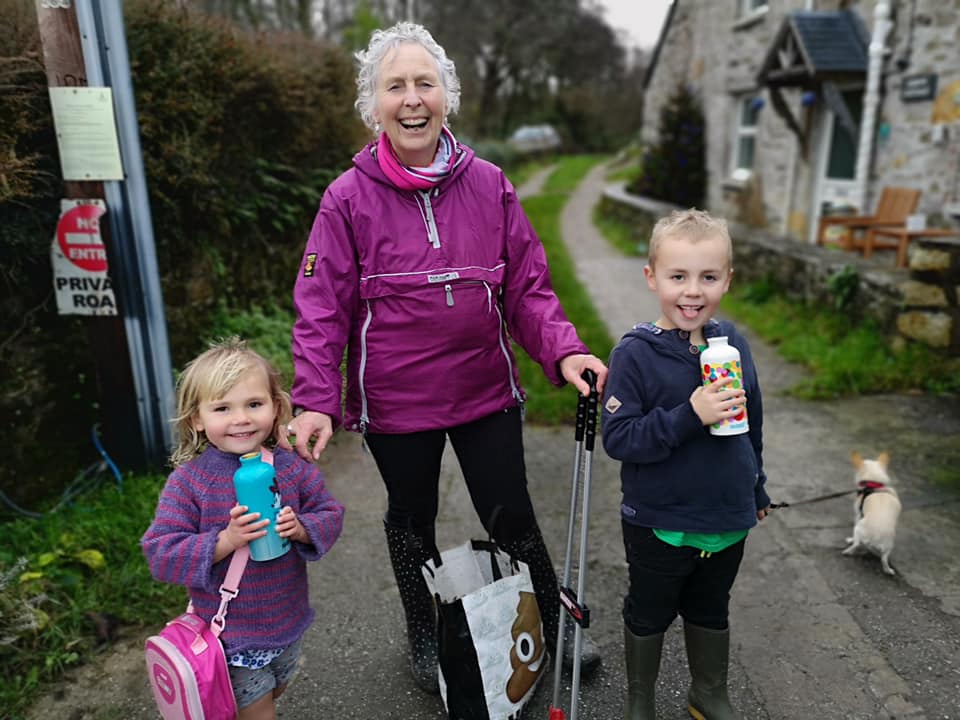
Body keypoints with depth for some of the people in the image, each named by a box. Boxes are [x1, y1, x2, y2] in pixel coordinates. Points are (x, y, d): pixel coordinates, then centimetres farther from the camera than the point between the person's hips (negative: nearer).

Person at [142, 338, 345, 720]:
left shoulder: (291, 468, -10)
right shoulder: (188, 481, -18)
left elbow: (330, 515, -4)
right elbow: (160, 553, -19)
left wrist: (301, 528, -25)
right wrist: (225, 541, -32)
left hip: (287, 622, 4)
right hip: (231, 631, -4)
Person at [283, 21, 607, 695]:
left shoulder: (488, 185, -3)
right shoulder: (349, 198, -9)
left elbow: (527, 286, -1)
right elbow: (322, 309, -8)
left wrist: (564, 350, -15)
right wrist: (315, 399, -17)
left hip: (487, 389, 1)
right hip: (395, 403, 0)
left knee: (512, 518, 14)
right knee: (413, 521, 21)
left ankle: (557, 626, 41)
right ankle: (425, 637, 48)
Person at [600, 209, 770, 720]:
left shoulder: (731, 343, -4)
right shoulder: (635, 353, -19)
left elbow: (751, 424, 9)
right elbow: (618, 438, -23)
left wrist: (756, 489, 17)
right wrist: (689, 415, -33)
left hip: (727, 520, 4)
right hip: (659, 524, -4)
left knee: (711, 611, 26)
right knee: (648, 614, 19)